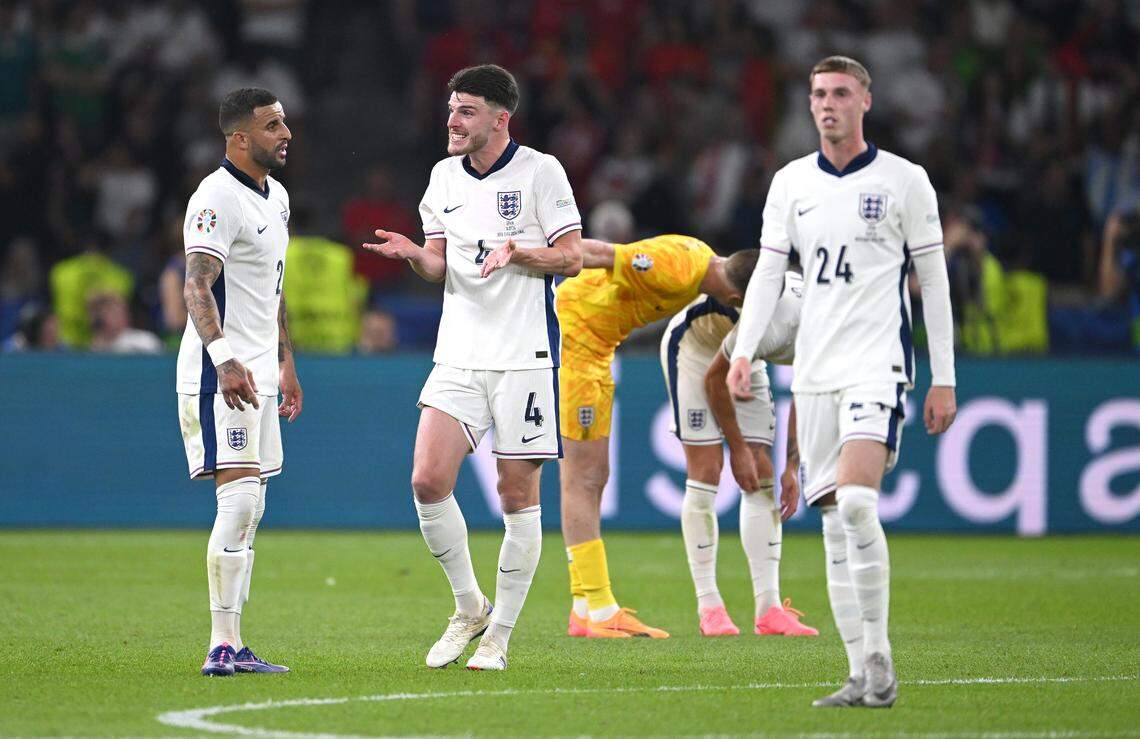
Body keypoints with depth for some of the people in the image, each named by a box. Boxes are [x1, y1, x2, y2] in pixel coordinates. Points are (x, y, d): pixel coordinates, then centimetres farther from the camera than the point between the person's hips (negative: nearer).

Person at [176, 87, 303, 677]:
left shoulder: (276, 197, 16)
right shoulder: (217, 198, -15)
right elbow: (197, 287, -24)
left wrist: (285, 362, 25)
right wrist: (227, 361, -35)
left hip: (257, 374, 10)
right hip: (220, 373, -10)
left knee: (249, 508, 8)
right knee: (240, 498, -16)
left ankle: (232, 646, 11)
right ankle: (222, 645, -16)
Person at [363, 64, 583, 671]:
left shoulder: (539, 171, -4)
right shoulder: (444, 177, 11)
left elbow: (571, 258, -4)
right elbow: (440, 267, 15)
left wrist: (516, 253, -21)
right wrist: (413, 254, -7)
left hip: (524, 358, -5)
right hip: (459, 357, 5)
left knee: (517, 494, -1)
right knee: (427, 482, -8)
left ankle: (499, 634, 8)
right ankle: (469, 608, 11)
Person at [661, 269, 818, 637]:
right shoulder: (772, 327, -40)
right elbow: (714, 378, -23)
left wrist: (792, 467, -1)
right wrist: (738, 448, -13)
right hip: (693, 344, -7)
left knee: (762, 481, -2)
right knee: (705, 472, -11)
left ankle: (768, 608, -5)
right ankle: (708, 606, -7)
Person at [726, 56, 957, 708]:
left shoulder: (904, 181, 1)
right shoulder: (791, 182, 11)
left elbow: (934, 281, 2)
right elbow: (768, 270, 11)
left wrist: (945, 380, 0)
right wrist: (743, 351, -4)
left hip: (880, 363, -5)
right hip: (815, 370, 5)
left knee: (856, 501, -22)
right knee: (834, 520, 2)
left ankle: (879, 658, -14)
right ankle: (863, 676, 5)